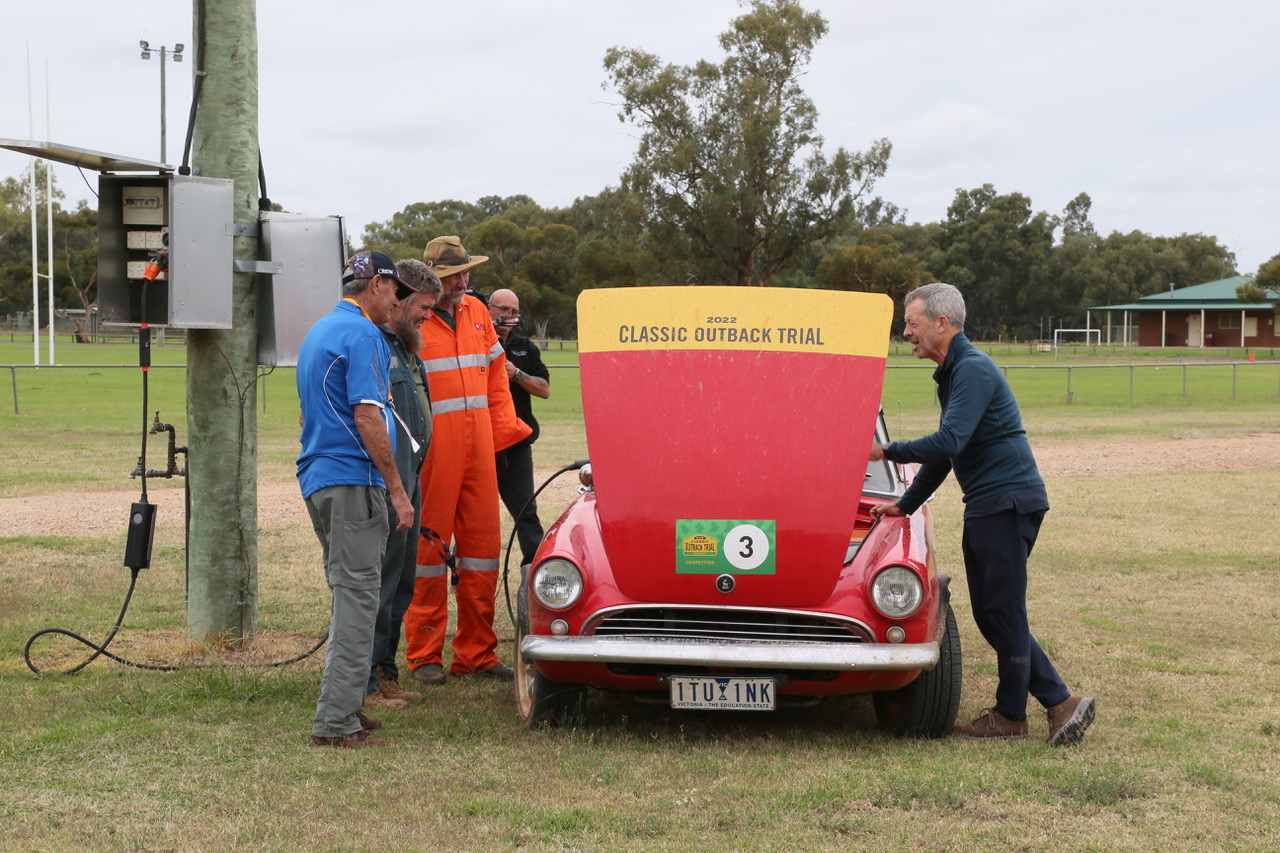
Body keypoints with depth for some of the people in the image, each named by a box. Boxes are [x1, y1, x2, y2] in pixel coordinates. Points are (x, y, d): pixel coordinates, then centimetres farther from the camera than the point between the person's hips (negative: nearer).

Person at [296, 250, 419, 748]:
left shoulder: (318, 332, 19)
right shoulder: (362, 334, -11)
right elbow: (367, 418, -19)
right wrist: (397, 490, -15)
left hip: (318, 478, 10)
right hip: (353, 481, -10)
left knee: (349, 595, 17)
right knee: (357, 598, -9)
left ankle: (344, 708, 21)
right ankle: (337, 723, -10)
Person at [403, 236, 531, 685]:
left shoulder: (477, 313, 14)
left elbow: (496, 374, 22)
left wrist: (504, 428, 12)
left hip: (478, 450, 6)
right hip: (430, 453, -6)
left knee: (482, 545, 9)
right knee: (428, 545, 0)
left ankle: (476, 653, 19)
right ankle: (425, 656, 9)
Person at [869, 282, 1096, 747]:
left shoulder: (973, 369, -14)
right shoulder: (951, 373, 19)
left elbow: (949, 442, -24)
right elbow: (946, 448, 28)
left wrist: (886, 451, -14)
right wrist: (906, 504, 31)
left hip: (1008, 502, -11)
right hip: (986, 507, 11)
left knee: (1003, 612, -3)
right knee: (991, 615, 9)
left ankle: (1010, 714, 8)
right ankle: (1060, 701, 10)